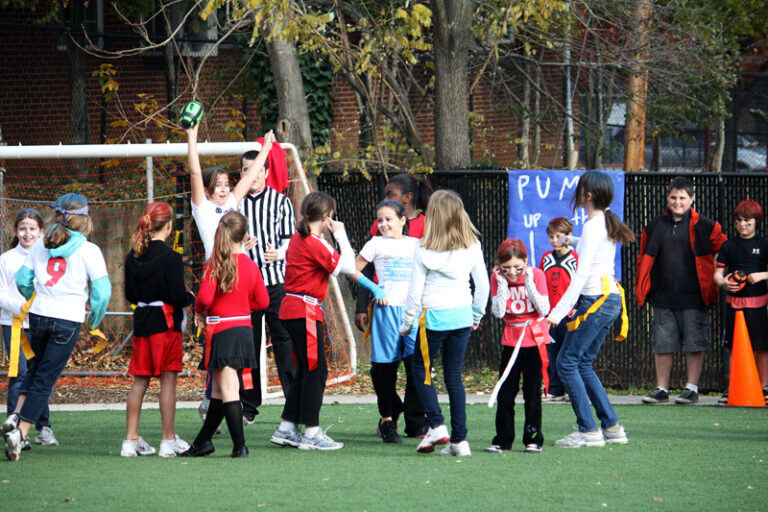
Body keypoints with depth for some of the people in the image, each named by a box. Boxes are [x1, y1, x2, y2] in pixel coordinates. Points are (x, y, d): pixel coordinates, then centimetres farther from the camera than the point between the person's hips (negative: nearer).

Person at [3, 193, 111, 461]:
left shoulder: (41, 245, 6)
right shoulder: (88, 250, -6)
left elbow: (22, 279, 11)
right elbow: (102, 290, -9)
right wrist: (95, 319, 8)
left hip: (38, 316, 4)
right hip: (68, 320, -4)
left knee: (35, 368, 24)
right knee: (46, 378, 1)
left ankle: (17, 414, 4)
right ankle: (21, 431, -6)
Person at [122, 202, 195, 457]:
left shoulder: (133, 256, 4)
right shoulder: (171, 257, -14)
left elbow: (130, 295, 8)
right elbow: (178, 297, -16)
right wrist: (191, 298, 5)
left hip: (141, 321, 6)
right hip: (165, 322, -6)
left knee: (140, 381, 9)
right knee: (168, 379, 0)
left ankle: (131, 440, 8)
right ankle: (169, 441, 2)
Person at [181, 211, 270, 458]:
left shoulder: (215, 264, -13)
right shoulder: (251, 265, 3)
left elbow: (205, 298, -20)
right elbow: (262, 301, 8)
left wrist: (199, 312, 1)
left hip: (223, 331, -6)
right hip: (244, 329, 6)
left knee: (228, 391, -5)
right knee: (219, 390, 15)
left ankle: (239, 445, -9)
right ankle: (202, 442, 24)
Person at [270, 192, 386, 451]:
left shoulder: (298, 238, 13)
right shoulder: (314, 244, -16)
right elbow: (348, 266, -19)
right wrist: (341, 235, -10)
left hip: (293, 309, 10)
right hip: (305, 310, -10)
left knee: (306, 369, 15)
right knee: (316, 370, -5)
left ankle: (286, 429, 17)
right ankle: (311, 433, -5)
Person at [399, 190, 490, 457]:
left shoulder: (424, 251, -10)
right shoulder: (472, 247, 0)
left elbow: (415, 292, -7)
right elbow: (483, 284, 6)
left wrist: (406, 324, 5)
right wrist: (477, 315, 20)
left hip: (434, 316, -4)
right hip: (462, 315, 4)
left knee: (421, 369, 15)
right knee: (454, 375, 10)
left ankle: (436, 425, 0)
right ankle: (459, 439, 5)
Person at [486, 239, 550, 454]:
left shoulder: (536, 275, -9)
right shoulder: (498, 279, -4)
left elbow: (544, 310, -15)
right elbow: (498, 312, -12)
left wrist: (529, 283, -20)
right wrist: (503, 284, -18)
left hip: (535, 339, -2)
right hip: (511, 339, 2)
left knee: (532, 391, -1)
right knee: (505, 392, 1)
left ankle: (533, 439, 7)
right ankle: (503, 440, 8)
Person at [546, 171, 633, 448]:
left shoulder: (593, 226, -15)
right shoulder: (606, 222, 12)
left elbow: (582, 274, -20)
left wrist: (560, 310, -22)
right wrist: (572, 241, 53)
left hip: (596, 301, -9)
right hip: (611, 300, 9)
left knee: (567, 362, -4)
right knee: (583, 363, 14)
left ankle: (588, 430, -6)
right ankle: (612, 427, 12)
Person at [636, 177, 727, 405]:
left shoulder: (704, 227, 1)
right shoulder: (654, 227, 10)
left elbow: (723, 250, 10)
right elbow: (644, 260, 16)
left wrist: (717, 276, 6)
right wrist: (641, 290, 11)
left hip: (694, 298, -3)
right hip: (663, 298, 3)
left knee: (694, 344, 0)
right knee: (662, 344, 5)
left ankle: (691, 388, 8)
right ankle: (661, 389, 13)